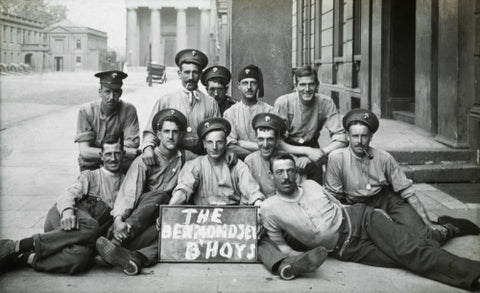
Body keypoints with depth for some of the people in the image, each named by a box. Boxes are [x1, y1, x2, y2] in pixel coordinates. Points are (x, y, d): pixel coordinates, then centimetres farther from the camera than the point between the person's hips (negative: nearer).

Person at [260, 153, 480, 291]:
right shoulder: (269, 208, -5)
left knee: (409, 249, -20)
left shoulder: (311, 185, 6)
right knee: (408, 258, -18)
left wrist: (378, 215, 10)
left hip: (358, 218, 2)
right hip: (346, 250, -2)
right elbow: (279, 245, 4)